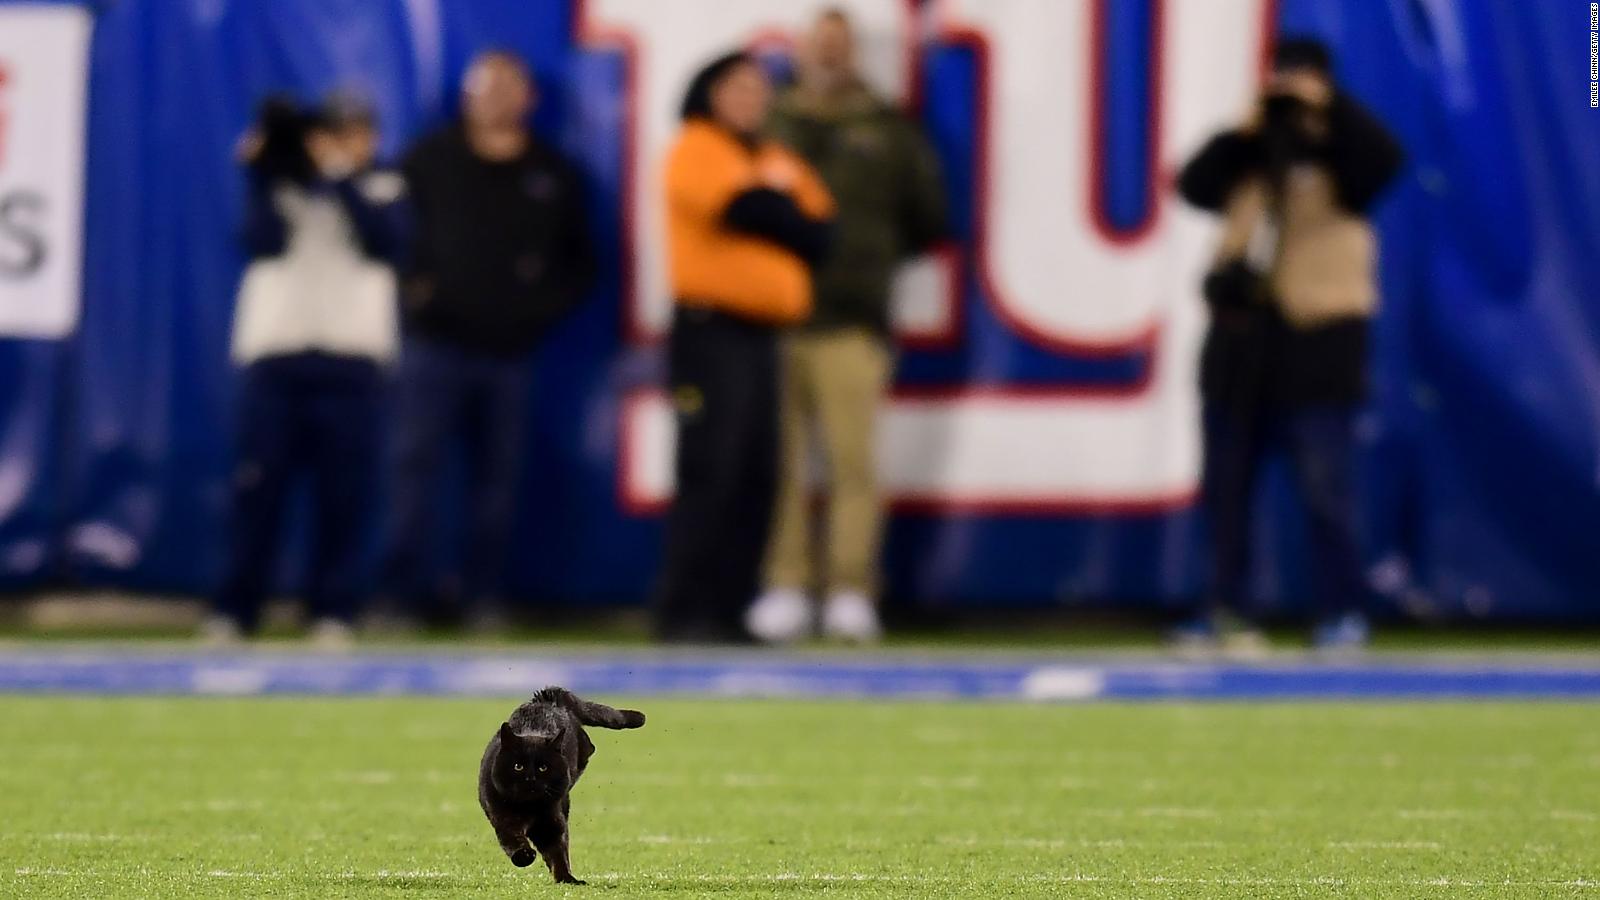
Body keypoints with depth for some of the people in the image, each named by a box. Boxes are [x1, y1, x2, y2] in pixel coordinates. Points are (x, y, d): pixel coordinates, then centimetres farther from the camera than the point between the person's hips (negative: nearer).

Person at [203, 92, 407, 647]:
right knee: (258, 486, -1)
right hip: (274, 354, 0)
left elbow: (384, 242, -9)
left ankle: (333, 611, 4)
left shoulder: (383, 191, 12)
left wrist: (343, 179, -13)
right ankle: (234, 611, 3)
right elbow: (264, 242, -5)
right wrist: (262, 178, -12)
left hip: (351, 357, 0)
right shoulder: (280, 185, 13)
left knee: (344, 493, -3)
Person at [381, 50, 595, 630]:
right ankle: (407, 589, -6)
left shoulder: (552, 176, 11)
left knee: (497, 473, 3)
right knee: (414, 463, -8)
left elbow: (580, 264, 16)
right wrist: (410, 289, -6)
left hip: (509, 350, 2)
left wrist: (544, 308, 2)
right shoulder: (430, 161, 6)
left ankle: (483, 594, 9)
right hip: (434, 343, -2)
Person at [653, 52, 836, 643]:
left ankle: (728, 609, 7)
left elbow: (820, 231, 16)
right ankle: (682, 612, -11)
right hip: (711, 330, -8)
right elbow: (746, 208, -18)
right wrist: (782, 198, 1)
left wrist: (772, 203, -3)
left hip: (763, 332, 8)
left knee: (757, 478, 4)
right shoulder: (697, 151, -2)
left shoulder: (771, 158, 22)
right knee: (710, 473, -12)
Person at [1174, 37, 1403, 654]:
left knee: (1325, 487, -7)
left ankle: (1342, 613, -2)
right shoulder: (1248, 158, 13)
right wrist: (1242, 133, -8)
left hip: (1317, 343, -5)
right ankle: (1224, 609, 15)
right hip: (1240, 337, 5)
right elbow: (1193, 186, 0)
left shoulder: (1338, 155, 1)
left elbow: (1385, 158, -20)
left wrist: (1327, 105, -19)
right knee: (1225, 484, 8)